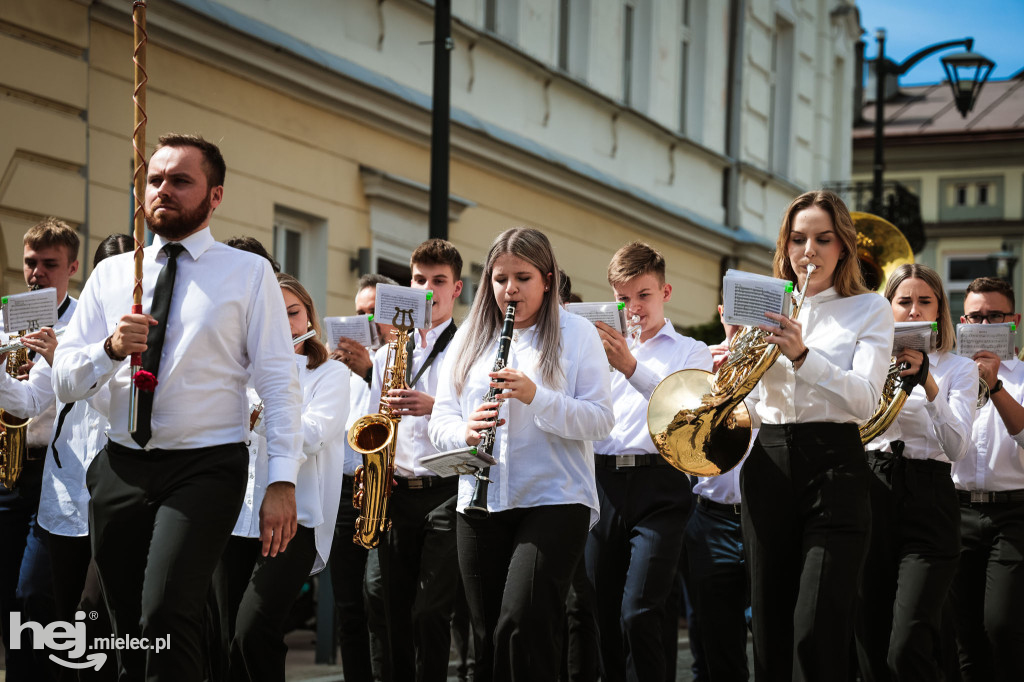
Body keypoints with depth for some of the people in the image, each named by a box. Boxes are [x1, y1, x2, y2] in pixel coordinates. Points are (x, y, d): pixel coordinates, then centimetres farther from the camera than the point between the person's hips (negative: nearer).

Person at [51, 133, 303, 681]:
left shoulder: (248, 273, 2)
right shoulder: (110, 274, 12)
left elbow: (279, 383, -4)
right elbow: (63, 383, 8)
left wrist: (282, 482, -13)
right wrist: (111, 348, -13)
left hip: (205, 467, -4)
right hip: (119, 468, 4)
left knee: (166, 612, -22)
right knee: (127, 630, 7)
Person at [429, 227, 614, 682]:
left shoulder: (577, 334, 4)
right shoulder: (468, 339, 15)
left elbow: (601, 422, -5)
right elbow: (440, 420, 11)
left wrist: (537, 396, -19)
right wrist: (465, 431, -12)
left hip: (554, 500, -4)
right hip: (481, 504, 4)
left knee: (522, 626, -20)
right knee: (488, 639, 5)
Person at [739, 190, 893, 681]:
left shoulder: (869, 309, 5)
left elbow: (864, 400, -11)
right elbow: (748, 412, 12)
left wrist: (802, 355, -24)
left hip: (833, 463, -4)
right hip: (768, 466, 4)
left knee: (817, 630, -15)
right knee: (770, 625, 6)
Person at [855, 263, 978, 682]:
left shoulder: (958, 368, 8)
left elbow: (956, 448, -6)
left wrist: (927, 383, -17)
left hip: (927, 500, -2)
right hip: (871, 493, 3)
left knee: (908, 647, -17)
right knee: (871, 641, 2)